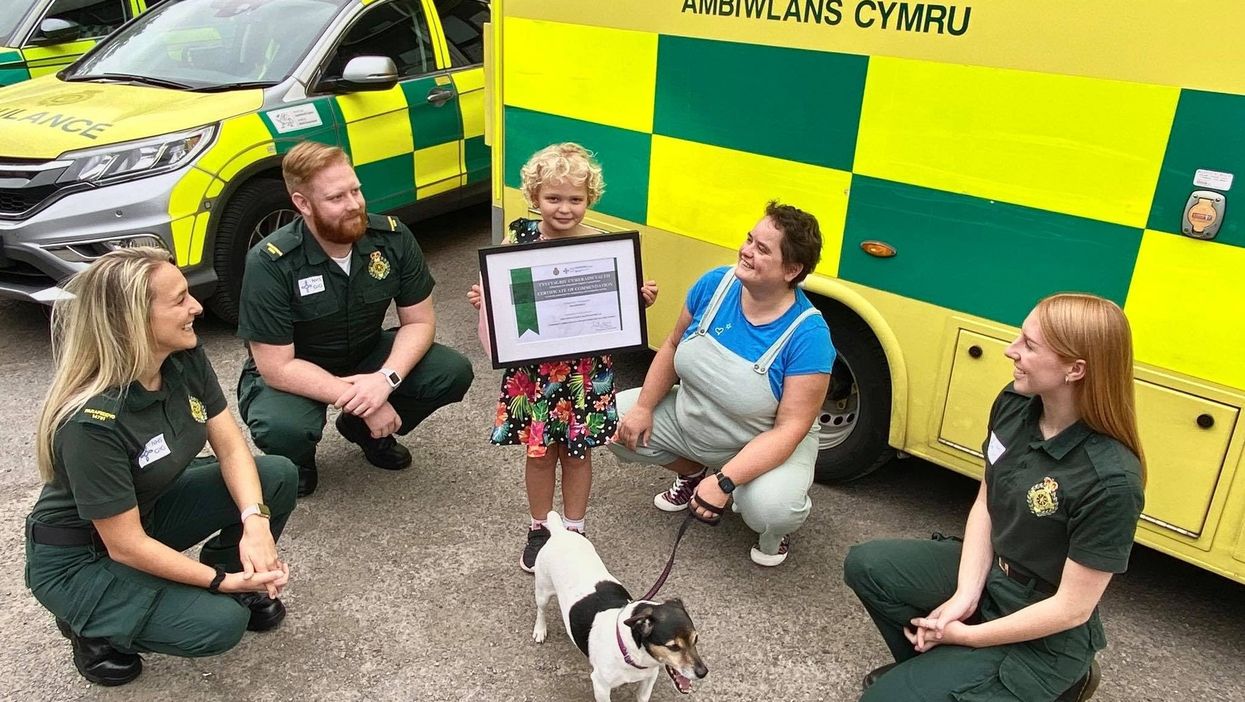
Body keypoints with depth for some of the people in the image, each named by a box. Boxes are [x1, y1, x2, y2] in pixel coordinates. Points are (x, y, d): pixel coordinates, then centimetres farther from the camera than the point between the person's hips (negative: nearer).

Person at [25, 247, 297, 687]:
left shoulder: (186, 359, -15)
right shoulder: (92, 422, -34)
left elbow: (231, 449, -10)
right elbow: (125, 545, -28)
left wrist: (254, 522, -26)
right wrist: (224, 583, -23)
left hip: (147, 511, 7)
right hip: (78, 559, -6)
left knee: (277, 475, -12)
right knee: (219, 622, -23)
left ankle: (240, 575, 11)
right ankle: (93, 627, 3)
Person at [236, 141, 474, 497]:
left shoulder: (393, 237, -16)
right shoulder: (269, 263, -27)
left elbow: (420, 321, -10)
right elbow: (276, 368, -25)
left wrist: (386, 378, -29)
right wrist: (356, 399, -31)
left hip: (367, 355, 4)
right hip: (295, 375, -4)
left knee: (453, 373, -18)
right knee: (282, 429, -37)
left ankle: (367, 431, 10)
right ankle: (297, 459, 5)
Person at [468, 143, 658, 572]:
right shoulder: (518, 239, -7)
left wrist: (642, 299, -20)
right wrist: (482, 300, -18)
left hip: (586, 369, 0)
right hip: (533, 367, 1)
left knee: (577, 451, 15)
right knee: (539, 451, 14)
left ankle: (574, 530, 35)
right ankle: (540, 529, 36)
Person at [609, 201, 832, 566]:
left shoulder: (807, 334, -28)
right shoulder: (715, 284, -14)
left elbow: (790, 429, -28)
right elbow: (673, 346, 1)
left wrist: (725, 482, -36)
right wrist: (643, 407, -8)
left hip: (765, 446, -5)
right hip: (688, 418, 6)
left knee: (770, 510, -34)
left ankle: (774, 530, 8)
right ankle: (691, 473, 21)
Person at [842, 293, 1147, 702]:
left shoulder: (1110, 481, -31)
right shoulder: (1013, 404, -10)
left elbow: (1072, 608, -23)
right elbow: (984, 505, 0)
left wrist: (968, 636, -16)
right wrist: (965, 595, -12)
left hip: (1043, 639, -7)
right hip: (987, 571, 7)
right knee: (866, 566, -3)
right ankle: (931, 664, 15)